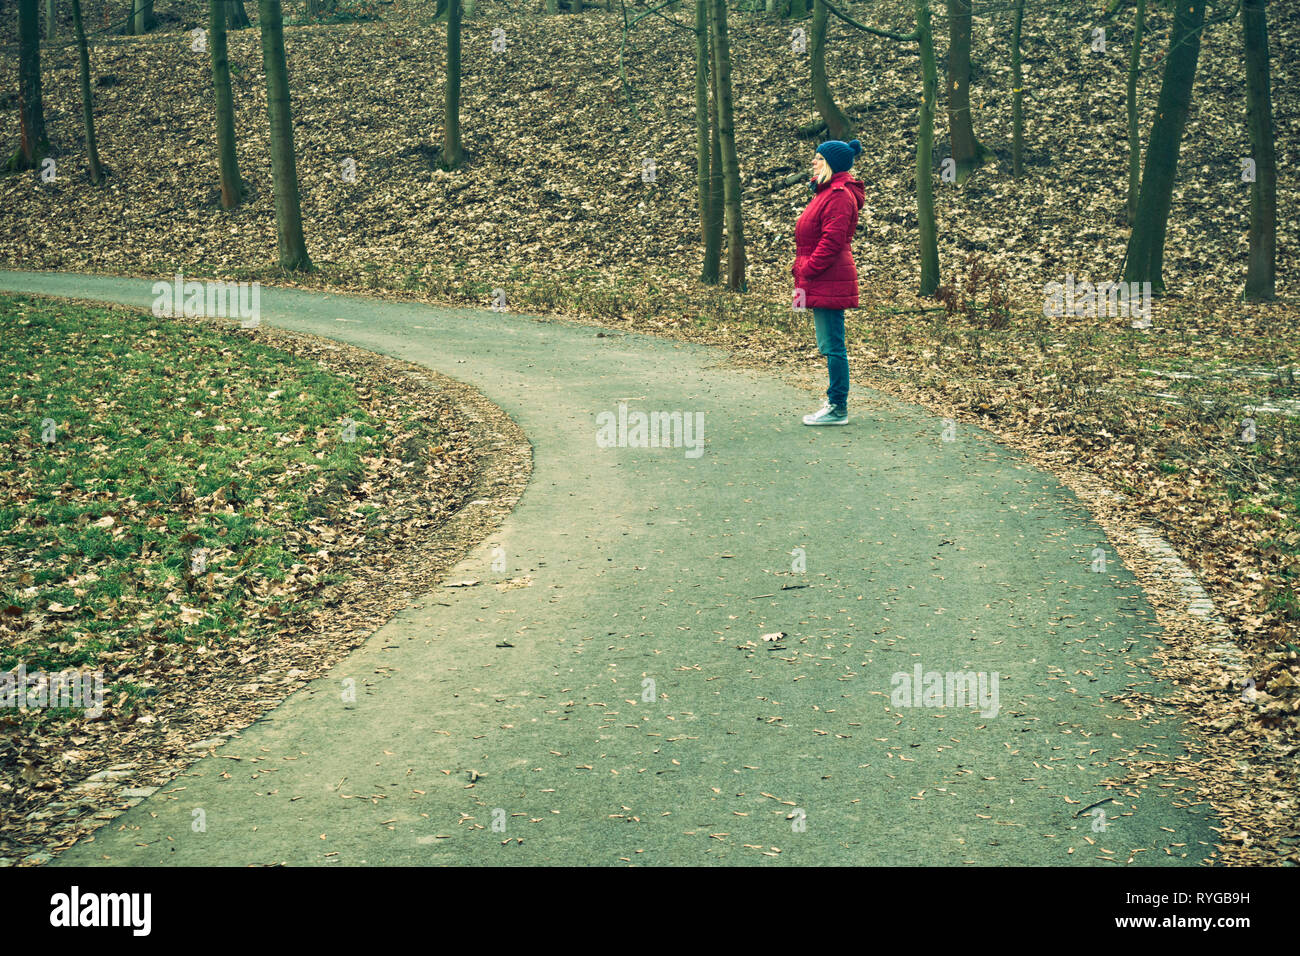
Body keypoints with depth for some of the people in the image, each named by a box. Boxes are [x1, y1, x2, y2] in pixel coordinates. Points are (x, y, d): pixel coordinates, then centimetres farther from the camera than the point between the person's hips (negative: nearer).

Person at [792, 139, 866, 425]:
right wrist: (801, 271, 14)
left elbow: (832, 241, -21)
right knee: (831, 346, 15)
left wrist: (806, 272, -18)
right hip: (824, 283, 11)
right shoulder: (827, 192, 18)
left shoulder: (839, 196, -14)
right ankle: (836, 403, 22)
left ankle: (838, 409, -1)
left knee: (832, 347, -6)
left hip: (830, 282, -11)